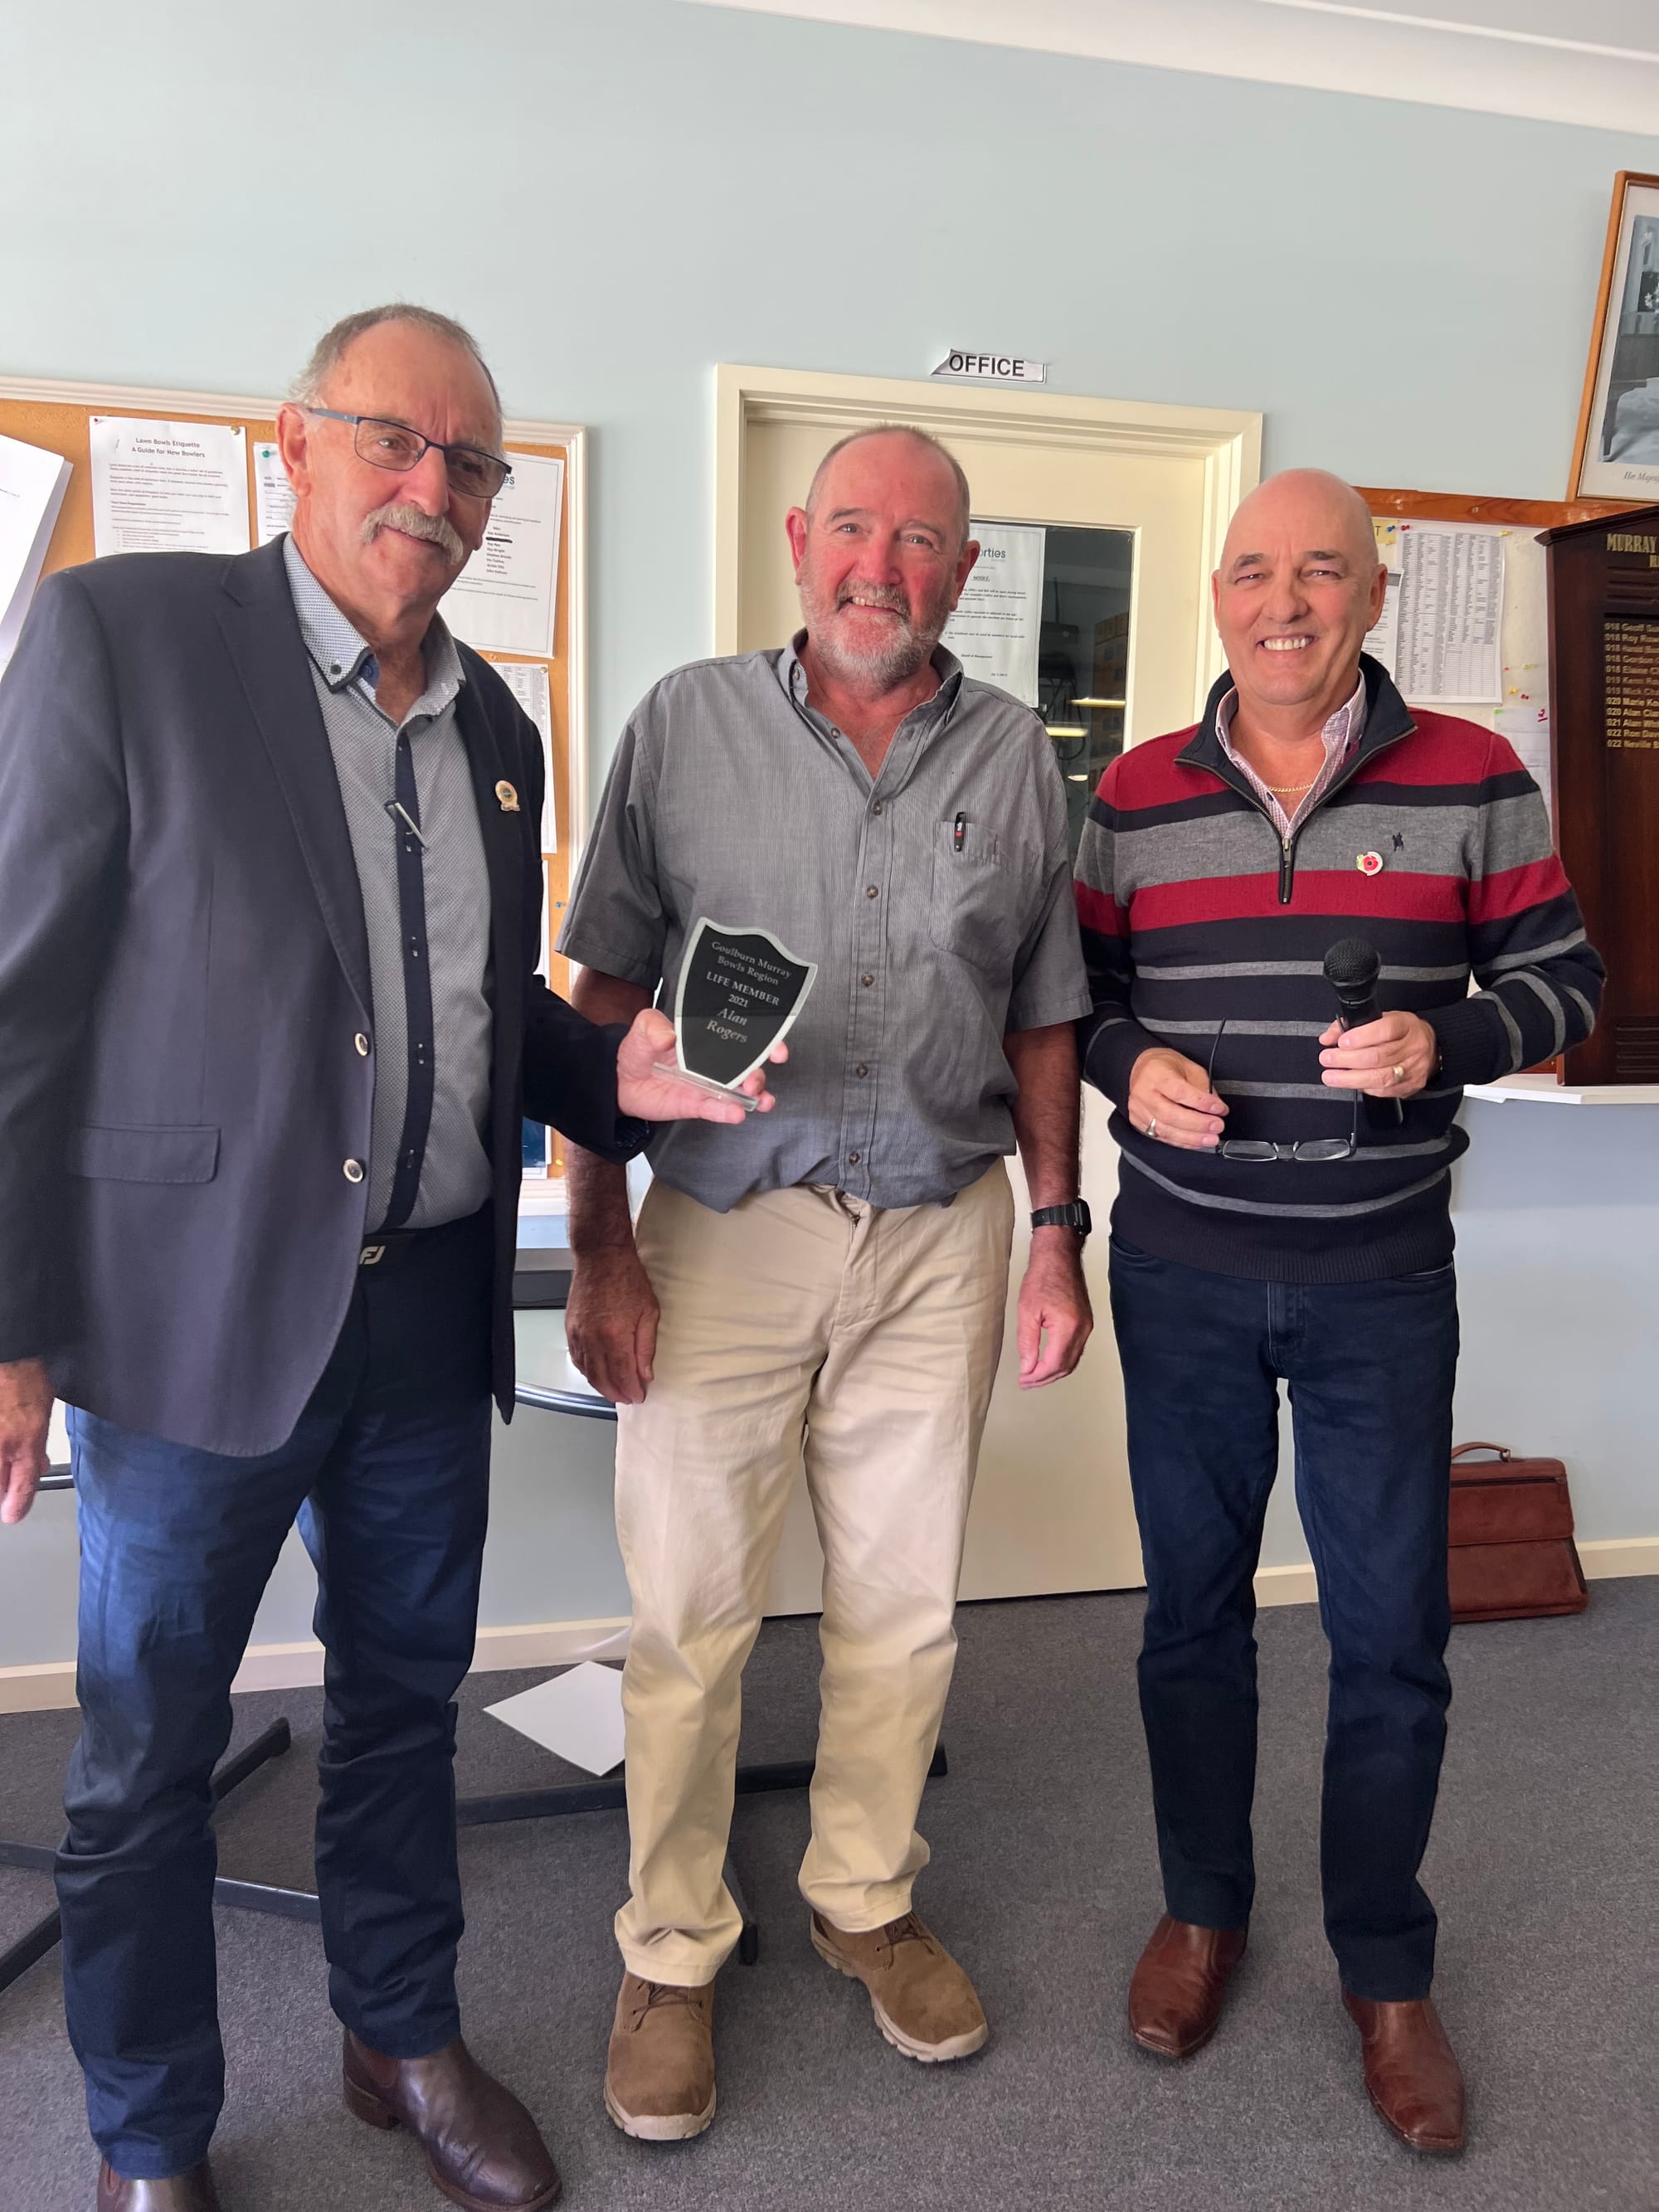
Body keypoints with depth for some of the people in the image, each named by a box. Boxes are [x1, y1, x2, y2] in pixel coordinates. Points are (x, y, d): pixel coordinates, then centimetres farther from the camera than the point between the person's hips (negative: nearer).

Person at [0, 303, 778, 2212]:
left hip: (431, 1302, 6)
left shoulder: (495, 727, 10)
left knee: (405, 1698, 20)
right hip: (201, 1303, -5)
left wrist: (613, 1074, -3)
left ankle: (404, 2041, 42)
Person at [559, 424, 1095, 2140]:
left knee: (903, 1605, 14)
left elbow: (1041, 1020, 10)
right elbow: (605, 1001, -3)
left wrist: (1055, 1236, 6)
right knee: (688, 1613, 6)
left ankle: (866, 1898, 38)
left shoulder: (1014, 755, 5)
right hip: (723, 1229, -2)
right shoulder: (688, 725, -1)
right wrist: (597, 1249, -7)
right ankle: (671, 1953, 28)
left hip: (942, 1236, 2)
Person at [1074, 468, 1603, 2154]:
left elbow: (1562, 981, 2)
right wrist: (1128, 1064, -12)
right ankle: (1202, 1908, 36)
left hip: (1382, 1276, -1)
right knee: (1192, 1604, 14)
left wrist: (1445, 1041, -17)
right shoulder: (1134, 794, 2)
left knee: (1391, 1634, 7)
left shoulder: (1473, 778, -2)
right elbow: (1078, 990, 9)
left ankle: (1385, 1969, 30)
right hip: (1182, 1270, 2)